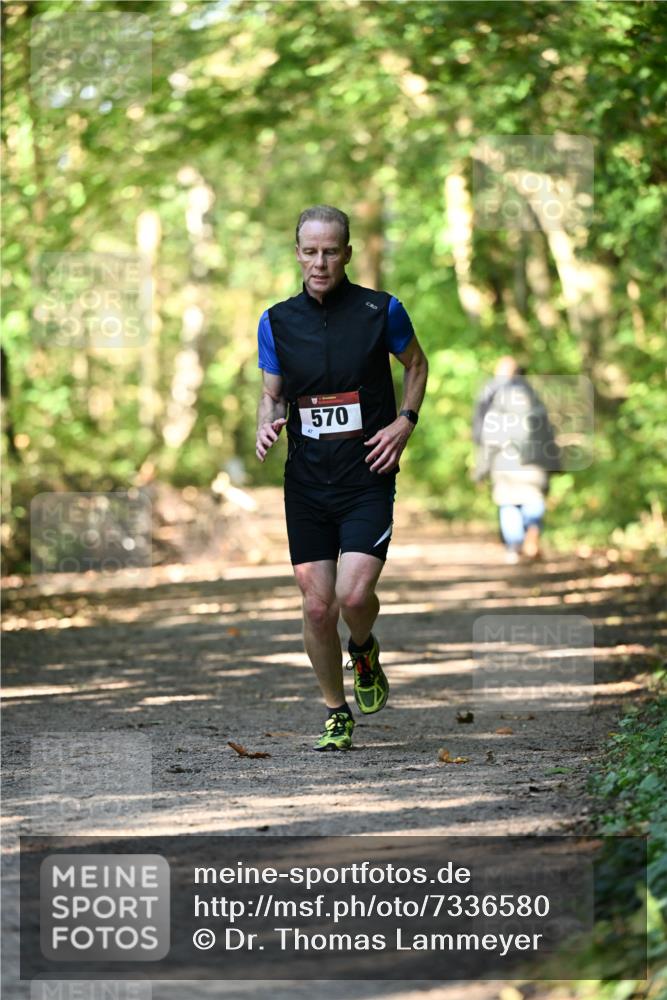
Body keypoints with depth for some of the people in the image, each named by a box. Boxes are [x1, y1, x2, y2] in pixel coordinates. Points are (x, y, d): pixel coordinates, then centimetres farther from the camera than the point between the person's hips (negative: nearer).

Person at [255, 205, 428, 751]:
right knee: (317, 606, 0)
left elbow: (417, 364, 13)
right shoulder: (277, 321, 2)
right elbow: (272, 394, 13)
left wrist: (405, 422, -2)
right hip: (306, 480, 2)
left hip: (368, 477, -2)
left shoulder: (381, 310, -4)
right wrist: (267, 427, -10)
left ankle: (365, 653, 19)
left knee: (353, 594, -17)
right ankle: (336, 714, 20)